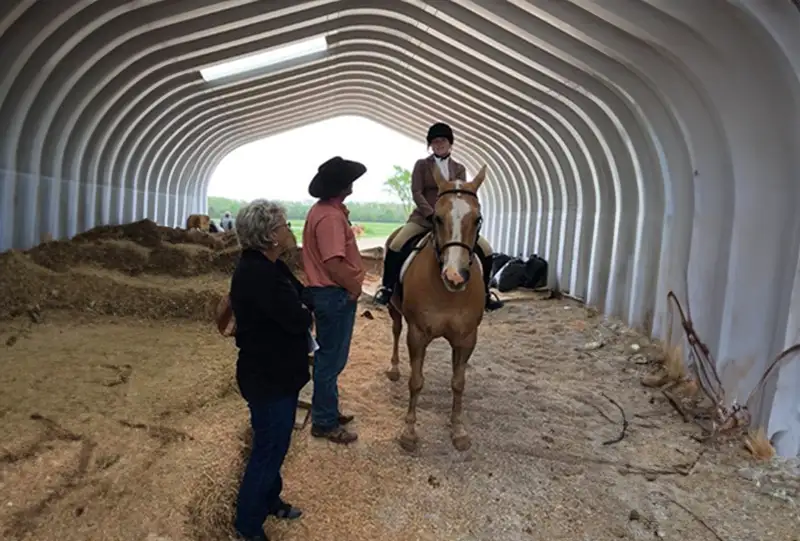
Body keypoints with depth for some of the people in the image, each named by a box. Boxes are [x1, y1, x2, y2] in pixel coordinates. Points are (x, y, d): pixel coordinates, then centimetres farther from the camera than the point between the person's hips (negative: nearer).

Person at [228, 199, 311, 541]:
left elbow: (297, 300, 10)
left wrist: (301, 311, -11)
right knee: (269, 449, 8)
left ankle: (270, 500, 47)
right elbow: (298, 320, -28)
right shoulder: (256, 274, -29)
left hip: (279, 372, 10)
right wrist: (307, 313, -6)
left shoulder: (269, 266, 4)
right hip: (267, 378, -10)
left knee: (275, 444, 25)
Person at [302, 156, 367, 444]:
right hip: (335, 295, -11)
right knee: (331, 359, 1)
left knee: (328, 356, 19)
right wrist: (354, 288, -15)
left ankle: (327, 411, 33)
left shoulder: (323, 209, 11)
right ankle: (325, 423, 13)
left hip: (325, 292, 11)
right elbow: (334, 263, -27)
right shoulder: (330, 217, -22)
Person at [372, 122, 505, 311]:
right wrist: (433, 215, -19)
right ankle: (387, 288, -6)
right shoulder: (422, 165, 4)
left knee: (486, 251, -8)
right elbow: (416, 193, -6)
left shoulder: (459, 168, 11)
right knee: (395, 246, -25)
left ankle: (483, 293, 11)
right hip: (424, 217, -2)